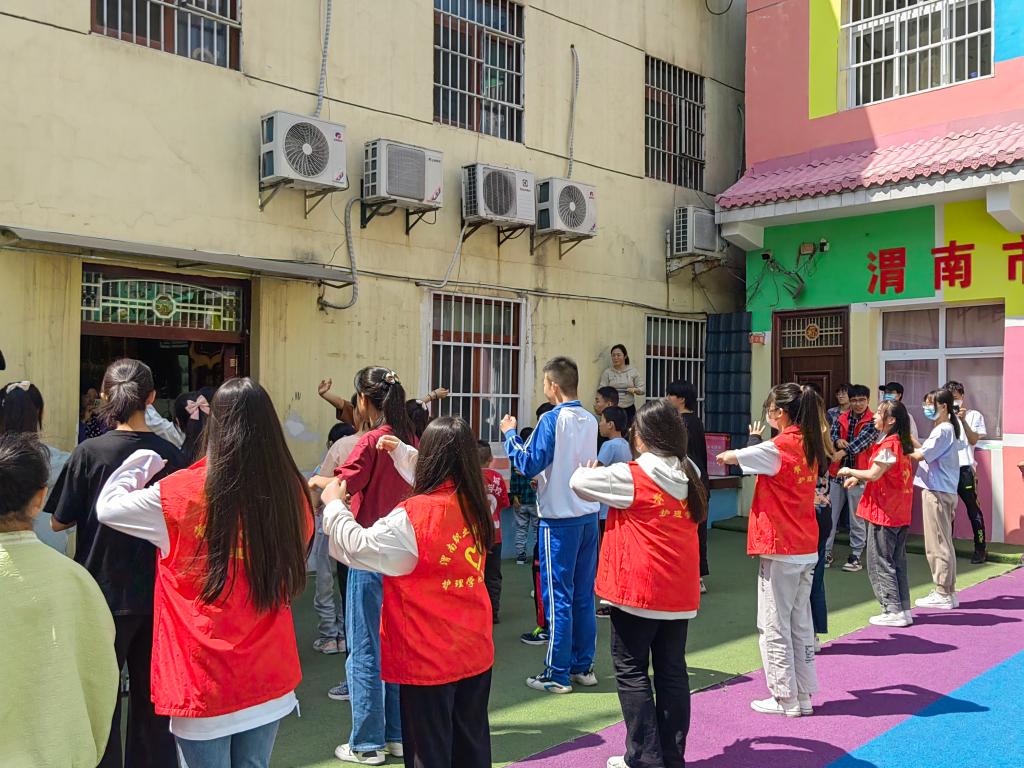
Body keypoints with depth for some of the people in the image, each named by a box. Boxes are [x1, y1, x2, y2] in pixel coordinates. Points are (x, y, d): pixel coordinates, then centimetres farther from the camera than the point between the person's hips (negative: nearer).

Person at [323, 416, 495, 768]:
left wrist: (334, 504, 0)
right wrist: (401, 452, 25)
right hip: (475, 653, 6)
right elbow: (437, 482, 19)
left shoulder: (413, 516, -21)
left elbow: (358, 547, -14)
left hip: (428, 660, -6)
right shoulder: (475, 504, -1)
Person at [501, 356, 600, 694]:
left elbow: (530, 464, -13)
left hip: (559, 519, -6)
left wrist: (510, 434, -1)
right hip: (588, 515, 6)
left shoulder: (552, 419, -13)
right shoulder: (590, 421, 7)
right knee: (583, 594, 13)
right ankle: (583, 666, 21)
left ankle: (557, 674, 7)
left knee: (558, 596, 1)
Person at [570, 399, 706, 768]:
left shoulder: (631, 476, -14)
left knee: (632, 671, 5)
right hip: (679, 591, 6)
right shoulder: (688, 475, 2)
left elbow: (578, 482, -6)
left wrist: (589, 470, 18)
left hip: (637, 590, -6)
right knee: (672, 670, 12)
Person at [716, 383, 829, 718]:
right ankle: (803, 696, 21)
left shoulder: (778, 447, -16)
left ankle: (786, 699, 10)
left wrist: (724, 456, 16)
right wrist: (758, 444, 13)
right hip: (807, 550, 8)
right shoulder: (810, 447, 6)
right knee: (801, 625, 14)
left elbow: (730, 457, -5)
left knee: (774, 627, 3)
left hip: (780, 551, -8)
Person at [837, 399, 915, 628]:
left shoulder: (888, 445, -17)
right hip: (900, 513, 9)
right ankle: (904, 609, 18)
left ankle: (893, 611, 2)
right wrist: (858, 477, 11)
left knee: (879, 562, 0)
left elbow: (874, 474, -20)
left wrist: (850, 471, -5)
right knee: (897, 561, 14)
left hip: (884, 513, -9)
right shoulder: (902, 443, 10)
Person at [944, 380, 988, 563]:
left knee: (973, 508, -1)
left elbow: (973, 440, -8)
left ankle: (980, 548, 6)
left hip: (964, 468, -4)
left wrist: (963, 420, -17)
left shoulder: (973, 415, 3)